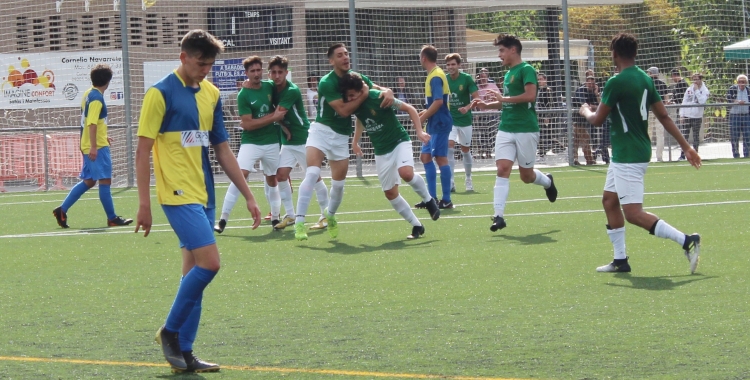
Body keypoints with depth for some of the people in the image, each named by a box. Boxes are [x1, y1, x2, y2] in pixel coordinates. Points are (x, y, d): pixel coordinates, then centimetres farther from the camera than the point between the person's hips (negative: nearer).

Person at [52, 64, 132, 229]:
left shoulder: (89, 94, 12)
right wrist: (93, 146, -26)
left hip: (89, 145, 10)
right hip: (98, 147, -10)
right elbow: (92, 123, -23)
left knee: (89, 181, 14)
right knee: (105, 181, -3)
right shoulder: (97, 98, -16)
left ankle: (62, 210, 12)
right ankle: (112, 218, 2)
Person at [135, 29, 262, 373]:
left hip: (204, 196, 7)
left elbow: (222, 150, 17)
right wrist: (144, 205, -13)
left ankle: (183, 353, 11)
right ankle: (170, 331, 0)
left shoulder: (211, 94, 11)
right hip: (178, 194, -7)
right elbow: (142, 151, -9)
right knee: (209, 262, -16)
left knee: (195, 271, 6)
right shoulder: (161, 94, -8)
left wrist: (248, 196, 14)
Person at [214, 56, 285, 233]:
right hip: (251, 143, -5)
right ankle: (223, 220, -17)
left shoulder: (269, 86, 3)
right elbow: (247, 124, -18)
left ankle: (275, 217, 30)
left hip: (272, 142, 5)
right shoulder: (243, 95, -12)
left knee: (272, 179, 14)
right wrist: (273, 117, -19)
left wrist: (281, 122, 4)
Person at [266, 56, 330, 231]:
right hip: (287, 141, 7)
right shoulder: (272, 88, 2)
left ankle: (326, 215, 9)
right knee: (281, 175, -4)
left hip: (304, 139, -7)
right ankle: (289, 216, 4)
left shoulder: (292, 91, -20)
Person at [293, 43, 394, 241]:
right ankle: (299, 222, -25)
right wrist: (364, 94, -18)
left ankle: (331, 217, 38)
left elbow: (379, 88, 9)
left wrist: (387, 91, -14)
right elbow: (343, 110, -23)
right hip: (322, 130, -5)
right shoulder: (326, 83, -17)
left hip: (342, 137, 5)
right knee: (312, 174, -23)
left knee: (338, 183, 9)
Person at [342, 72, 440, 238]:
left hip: (399, 141, -6)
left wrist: (419, 131, -21)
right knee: (390, 193, 1)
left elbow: (409, 108, -15)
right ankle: (416, 226, 14)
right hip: (381, 150, 6)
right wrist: (355, 141, 16)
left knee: (406, 173, -33)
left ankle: (428, 199, -5)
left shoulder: (379, 97, -22)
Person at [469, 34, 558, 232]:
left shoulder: (526, 70, -10)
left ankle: (547, 181, 39)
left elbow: (530, 95, -23)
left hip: (526, 129, -7)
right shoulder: (508, 73, 16)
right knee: (502, 169, -8)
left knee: (526, 175, 5)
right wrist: (486, 105, 13)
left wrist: (504, 98, -17)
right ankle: (499, 216, -13)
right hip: (506, 129, 7)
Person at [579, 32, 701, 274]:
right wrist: (686, 147, 12)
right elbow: (663, 116, 9)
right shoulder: (645, 79, 7)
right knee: (609, 200, 17)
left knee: (633, 213, -12)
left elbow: (597, 119, -9)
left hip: (628, 158, -10)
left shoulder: (616, 83, -17)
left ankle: (686, 241, -19)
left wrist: (585, 111, 14)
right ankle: (620, 260, 18)